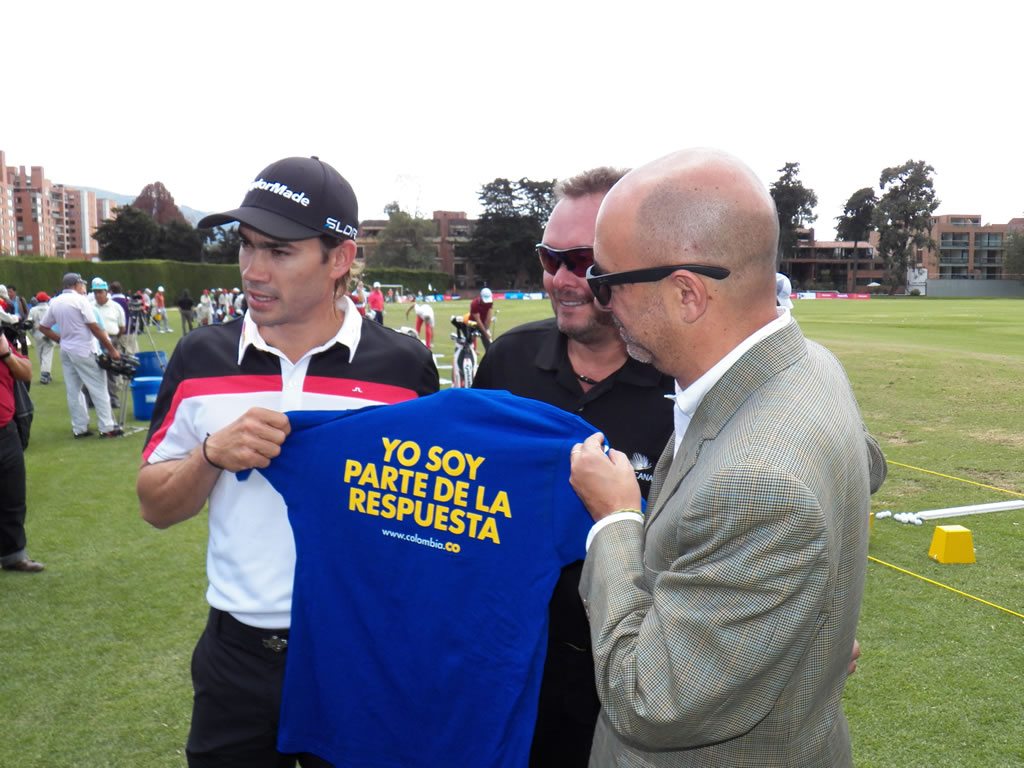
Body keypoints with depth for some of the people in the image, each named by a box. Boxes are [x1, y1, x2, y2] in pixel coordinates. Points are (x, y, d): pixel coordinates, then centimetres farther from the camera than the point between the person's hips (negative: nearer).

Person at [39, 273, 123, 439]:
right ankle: (107, 428, -1)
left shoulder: (55, 302, 7)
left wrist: (62, 340, 14)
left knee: (73, 391, 11)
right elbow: (95, 328, -15)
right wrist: (112, 349, -12)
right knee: (98, 389, -1)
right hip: (83, 351, -7)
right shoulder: (80, 300, -12)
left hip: (66, 351, 7)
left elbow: (43, 327, 12)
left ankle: (79, 428, 13)